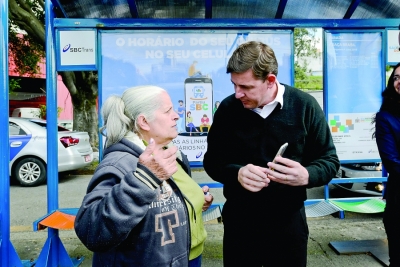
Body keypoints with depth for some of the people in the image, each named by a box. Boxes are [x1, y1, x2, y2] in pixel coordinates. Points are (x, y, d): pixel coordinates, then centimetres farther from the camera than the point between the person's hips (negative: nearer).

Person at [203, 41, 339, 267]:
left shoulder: (305, 106, -9)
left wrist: (307, 176, -24)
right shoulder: (228, 108, -5)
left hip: (289, 221, 0)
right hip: (239, 220, 1)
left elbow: (329, 160, -2)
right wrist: (237, 173, -20)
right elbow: (212, 160, 1)